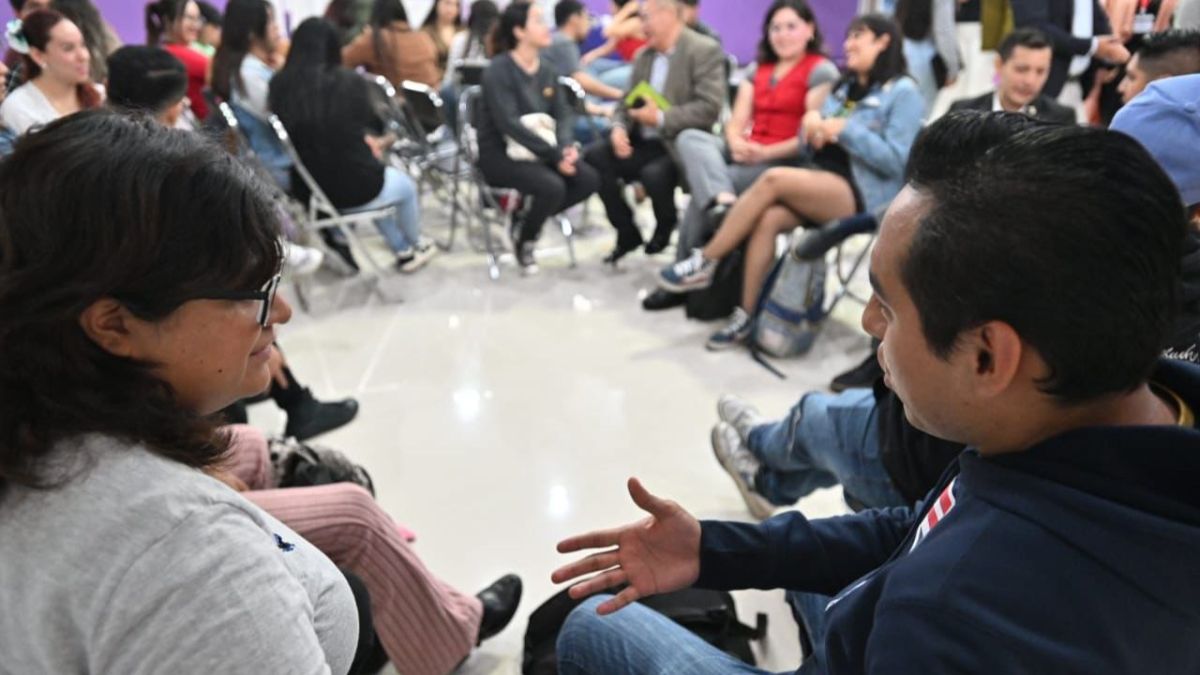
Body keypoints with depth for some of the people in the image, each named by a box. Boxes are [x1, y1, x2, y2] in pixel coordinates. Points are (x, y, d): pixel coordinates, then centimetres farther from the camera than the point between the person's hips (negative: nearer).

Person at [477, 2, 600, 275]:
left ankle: (525, 221, 5)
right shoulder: (498, 70, -15)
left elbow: (563, 114, 4)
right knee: (552, 186, -31)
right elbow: (510, 124, -23)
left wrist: (566, 146, -19)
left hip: (538, 150, 7)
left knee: (588, 179, -13)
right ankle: (523, 241, -1)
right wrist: (555, 155, -25)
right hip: (500, 154, -7)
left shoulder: (546, 71, 8)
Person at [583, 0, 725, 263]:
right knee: (594, 156, -15)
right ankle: (627, 233, 0)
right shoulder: (643, 55, 14)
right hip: (643, 142, 7)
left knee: (654, 173, -34)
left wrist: (661, 118, -20)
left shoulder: (705, 51, -9)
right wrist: (619, 128, -8)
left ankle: (665, 229, 1)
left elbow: (709, 108, -19)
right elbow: (628, 103, 15)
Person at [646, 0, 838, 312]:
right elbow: (736, 124, 11)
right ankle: (722, 205, -46)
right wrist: (737, 143, -12)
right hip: (746, 155, 7)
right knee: (690, 138, -20)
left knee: (703, 189, -23)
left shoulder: (821, 71, -2)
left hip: (788, 163, -7)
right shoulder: (758, 69, 20)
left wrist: (764, 152, -18)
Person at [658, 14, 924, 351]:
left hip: (863, 197, -6)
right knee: (769, 218, -25)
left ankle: (704, 263, -18)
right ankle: (746, 317, -23)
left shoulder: (903, 92, -2)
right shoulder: (844, 87, 22)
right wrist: (812, 122, -4)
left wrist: (845, 129, -16)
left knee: (774, 179, -27)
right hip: (824, 187, 7)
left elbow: (896, 161, -13)